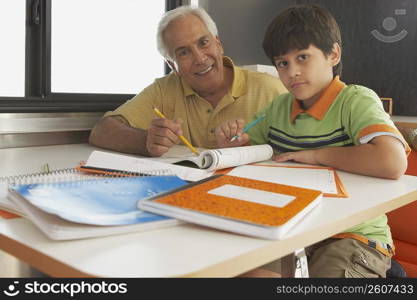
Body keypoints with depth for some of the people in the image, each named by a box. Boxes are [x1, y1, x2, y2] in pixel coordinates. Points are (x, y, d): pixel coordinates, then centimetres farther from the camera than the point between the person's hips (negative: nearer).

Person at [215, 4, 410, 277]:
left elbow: (393, 163, -29)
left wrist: (317, 154, -20)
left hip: (353, 236, -4)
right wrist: (231, 143, -4)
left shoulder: (355, 101, -12)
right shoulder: (279, 107, 8)